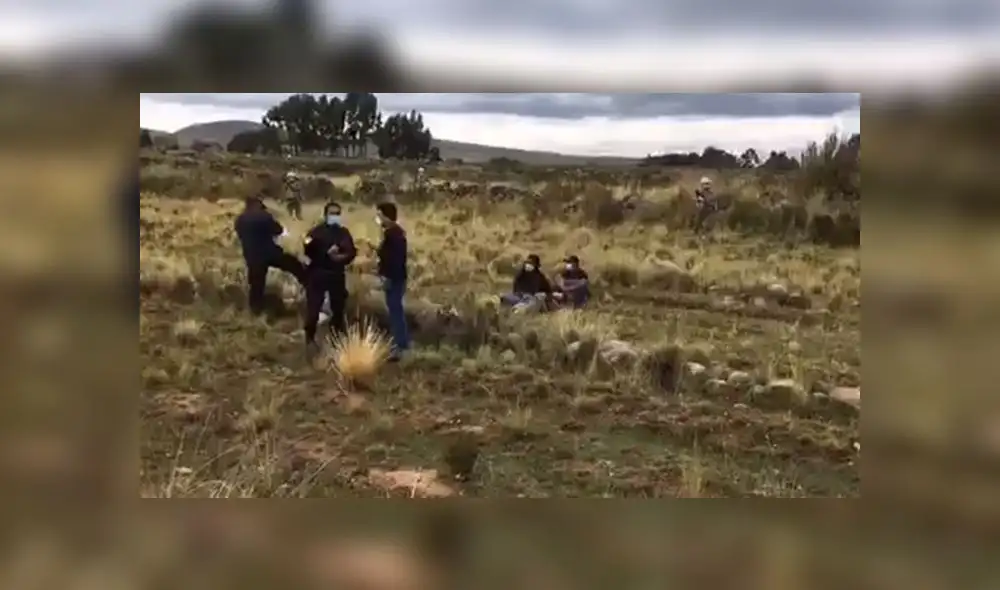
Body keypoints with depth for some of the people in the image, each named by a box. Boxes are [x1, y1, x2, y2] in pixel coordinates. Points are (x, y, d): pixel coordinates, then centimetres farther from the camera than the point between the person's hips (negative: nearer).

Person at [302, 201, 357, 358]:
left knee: (338, 307, 13)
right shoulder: (316, 232, -4)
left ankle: (339, 337, 30)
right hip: (317, 274, -4)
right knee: (313, 308, -6)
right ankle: (310, 339, 6)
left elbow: (352, 251, 5)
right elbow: (308, 250, -16)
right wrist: (327, 254, -26)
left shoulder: (344, 232, 9)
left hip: (337, 274, 4)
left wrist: (343, 257, -15)